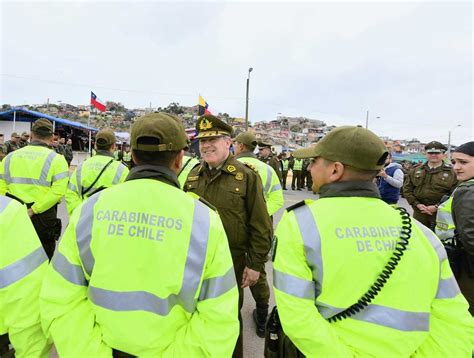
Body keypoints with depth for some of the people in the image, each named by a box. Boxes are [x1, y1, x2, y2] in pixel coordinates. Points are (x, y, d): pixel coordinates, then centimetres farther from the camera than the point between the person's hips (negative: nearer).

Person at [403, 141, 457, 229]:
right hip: (419, 213, 3)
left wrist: (437, 207, -15)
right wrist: (417, 204, -6)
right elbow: (407, 189, 8)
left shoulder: (452, 173, 0)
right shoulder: (415, 171, 8)